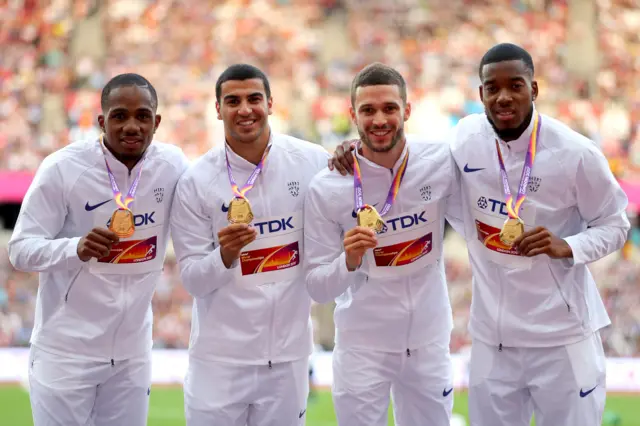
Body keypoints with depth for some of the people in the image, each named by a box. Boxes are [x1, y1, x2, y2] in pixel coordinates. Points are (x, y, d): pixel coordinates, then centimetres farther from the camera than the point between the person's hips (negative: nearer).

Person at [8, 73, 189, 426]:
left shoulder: (173, 165, -4)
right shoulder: (62, 169, -15)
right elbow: (20, 250, -15)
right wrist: (77, 248, -32)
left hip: (133, 350, 4)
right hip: (66, 349, -4)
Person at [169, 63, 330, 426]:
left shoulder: (312, 162, -4)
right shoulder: (196, 181, -5)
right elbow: (192, 280, -4)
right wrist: (225, 256, -24)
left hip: (290, 354, 1)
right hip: (221, 356, -1)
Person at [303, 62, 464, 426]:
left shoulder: (441, 161, -9)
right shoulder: (327, 188, -14)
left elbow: (468, 220, 10)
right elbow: (318, 289, -10)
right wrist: (349, 261, -28)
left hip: (430, 341, 2)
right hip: (363, 347, -2)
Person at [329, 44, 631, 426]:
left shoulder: (575, 153, -13)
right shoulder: (468, 136, -2)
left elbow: (614, 224, -2)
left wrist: (567, 246, -21)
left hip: (562, 336, -3)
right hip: (492, 336, 3)